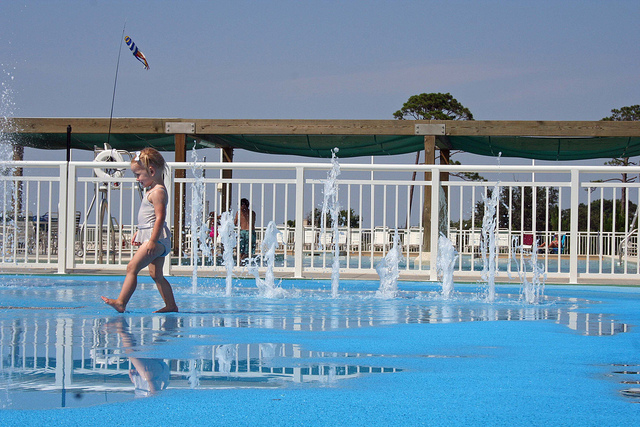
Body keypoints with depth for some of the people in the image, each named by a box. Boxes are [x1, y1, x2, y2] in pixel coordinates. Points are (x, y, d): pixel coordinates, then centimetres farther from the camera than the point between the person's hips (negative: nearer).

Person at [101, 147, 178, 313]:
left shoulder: (158, 192, -15)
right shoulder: (153, 190, 19)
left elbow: (160, 217, -22)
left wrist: (153, 241, -25)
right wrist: (139, 233, 30)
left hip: (157, 239, -11)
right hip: (151, 237, 11)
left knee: (132, 267, -14)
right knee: (156, 274, 12)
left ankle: (121, 302, -17)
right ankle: (171, 305, 14)